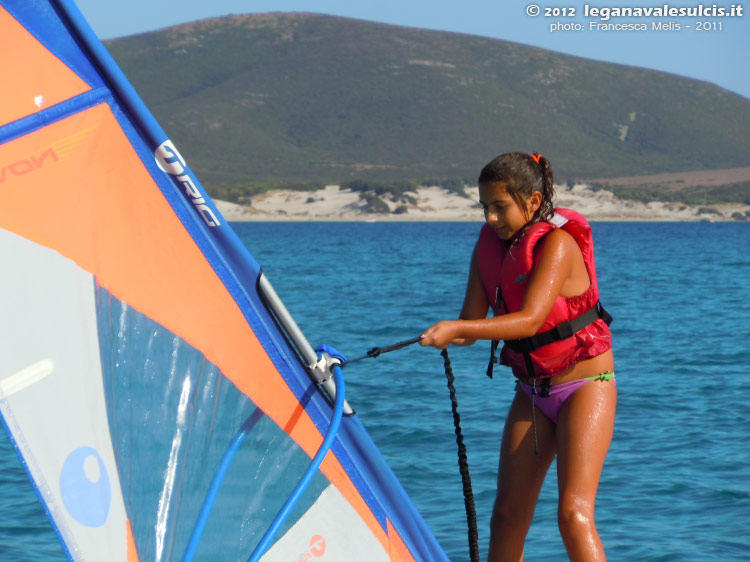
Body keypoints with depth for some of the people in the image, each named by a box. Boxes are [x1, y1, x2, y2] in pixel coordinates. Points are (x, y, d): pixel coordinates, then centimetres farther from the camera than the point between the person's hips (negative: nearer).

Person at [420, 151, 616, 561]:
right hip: (533, 391, 7)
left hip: (585, 386, -7)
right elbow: (473, 321, -2)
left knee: (574, 515, -17)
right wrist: (447, 334, -25)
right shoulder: (490, 243, 0)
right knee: (508, 516, 4)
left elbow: (531, 320, -33)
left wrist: (457, 328, -41)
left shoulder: (558, 242, -21)